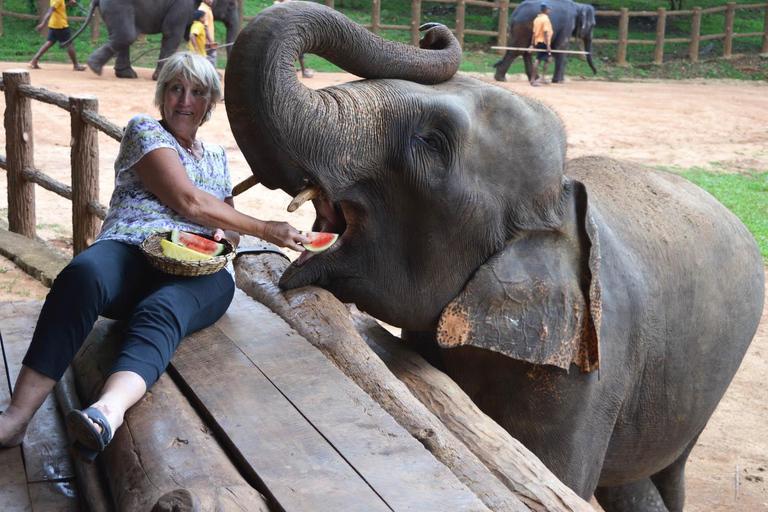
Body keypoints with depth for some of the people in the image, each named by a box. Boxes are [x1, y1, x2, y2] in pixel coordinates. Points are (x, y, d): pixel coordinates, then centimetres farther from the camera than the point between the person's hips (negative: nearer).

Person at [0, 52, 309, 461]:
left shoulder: (218, 158, 31)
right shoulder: (144, 130, 13)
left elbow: (228, 222, 31)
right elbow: (188, 202, 1)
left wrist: (227, 234, 3)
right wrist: (266, 229, 6)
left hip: (200, 272, 2)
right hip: (129, 251, -2)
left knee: (162, 311, -36)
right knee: (81, 275, -38)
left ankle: (108, 410, -65)